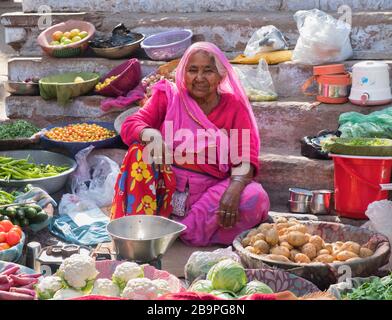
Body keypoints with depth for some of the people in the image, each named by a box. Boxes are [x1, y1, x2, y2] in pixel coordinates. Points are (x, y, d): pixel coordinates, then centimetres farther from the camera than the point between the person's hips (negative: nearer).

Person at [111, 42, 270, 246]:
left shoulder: (234, 106, 1)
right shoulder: (168, 96, 3)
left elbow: (245, 158, -7)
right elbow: (130, 125, -4)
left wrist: (235, 188, -29)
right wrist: (151, 135, -29)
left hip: (212, 191, 0)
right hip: (166, 189, 1)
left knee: (255, 198, -27)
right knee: (140, 149, -23)